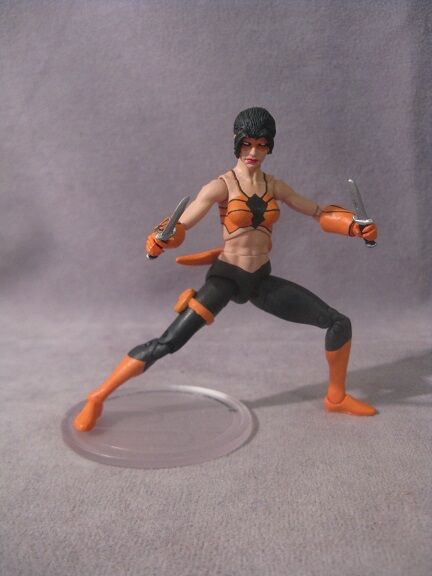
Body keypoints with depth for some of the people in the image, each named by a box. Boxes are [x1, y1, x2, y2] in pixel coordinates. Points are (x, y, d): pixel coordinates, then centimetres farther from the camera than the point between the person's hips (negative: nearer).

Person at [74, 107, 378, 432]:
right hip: (226, 277, -5)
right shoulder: (222, 186, -7)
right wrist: (159, 241, -34)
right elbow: (181, 226, -12)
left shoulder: (275, 187, 8)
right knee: (166, 344, -16)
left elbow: (319, 213, 19)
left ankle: (336, 397, 23)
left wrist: (355, 227, 2)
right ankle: (98, 397, 1)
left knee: (339, 323, 2)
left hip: (262, 281, 5)